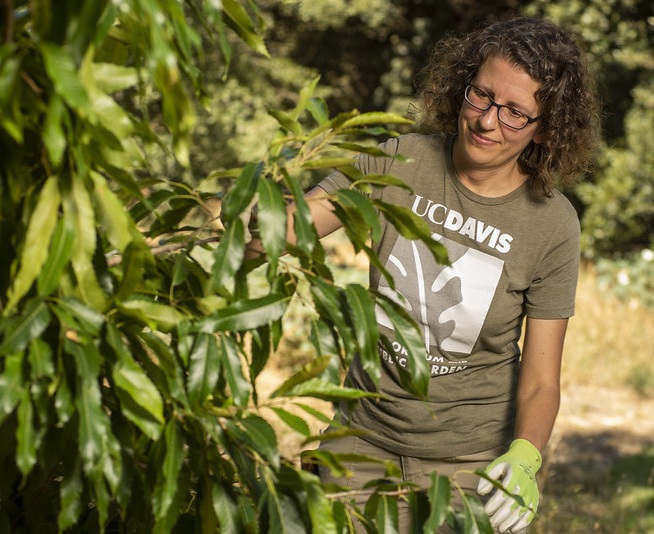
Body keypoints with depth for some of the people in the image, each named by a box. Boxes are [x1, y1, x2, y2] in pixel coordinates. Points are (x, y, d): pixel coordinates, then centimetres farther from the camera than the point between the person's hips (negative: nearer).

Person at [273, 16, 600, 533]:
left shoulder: (551, 225, -13)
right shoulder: (398, 163, -9)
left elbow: (540, 380, -11)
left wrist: (524, 457, -30)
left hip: (473, 460, -2)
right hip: (364, 440, 2)